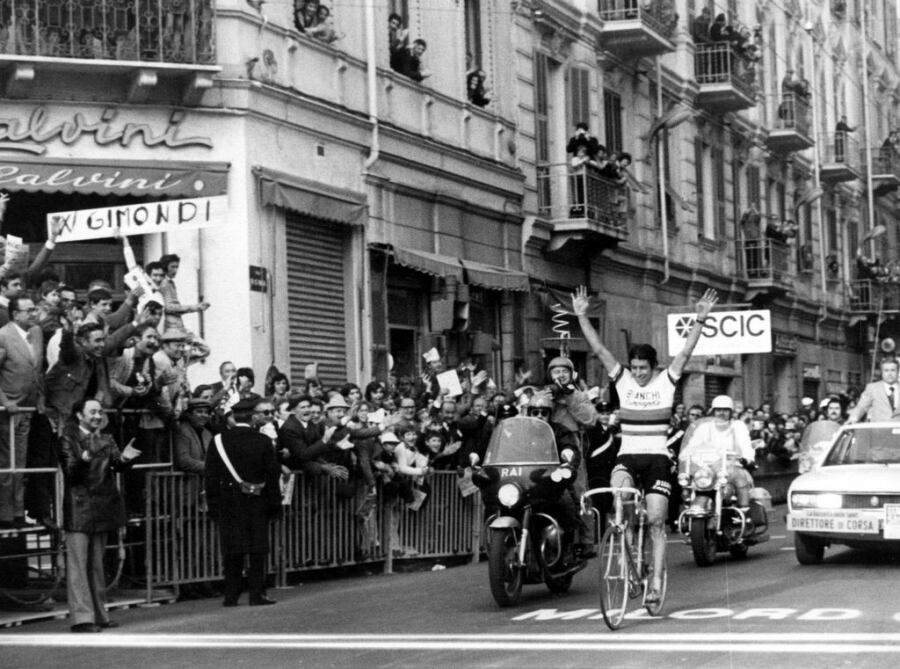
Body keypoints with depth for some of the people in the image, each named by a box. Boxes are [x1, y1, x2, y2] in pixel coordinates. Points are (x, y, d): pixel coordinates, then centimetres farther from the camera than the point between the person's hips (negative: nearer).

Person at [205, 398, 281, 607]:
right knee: (257, 550, 4)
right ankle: (257, 594, 3)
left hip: (228, 504, 1)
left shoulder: (219, 441, -2)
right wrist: (274, 502, 5)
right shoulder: (263, 441, -5)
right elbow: (272, 474, -2)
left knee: (232, 552, 5)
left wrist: (213, 504, 6)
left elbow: (211, 475, 0)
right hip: (256, 503, -1)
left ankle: (231, 595, 6)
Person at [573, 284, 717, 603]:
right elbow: (599, 349, 0)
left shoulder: (665, 381, 2)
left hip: (656, 457, -1)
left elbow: (686, 352, -8)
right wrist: (581, 316, -6)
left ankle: (656, 582, -3)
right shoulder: (623, 379, 6)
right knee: (618, 488, -32)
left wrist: (701, 319, -18)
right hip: (627, 455, 1)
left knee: (656, 522, -5)